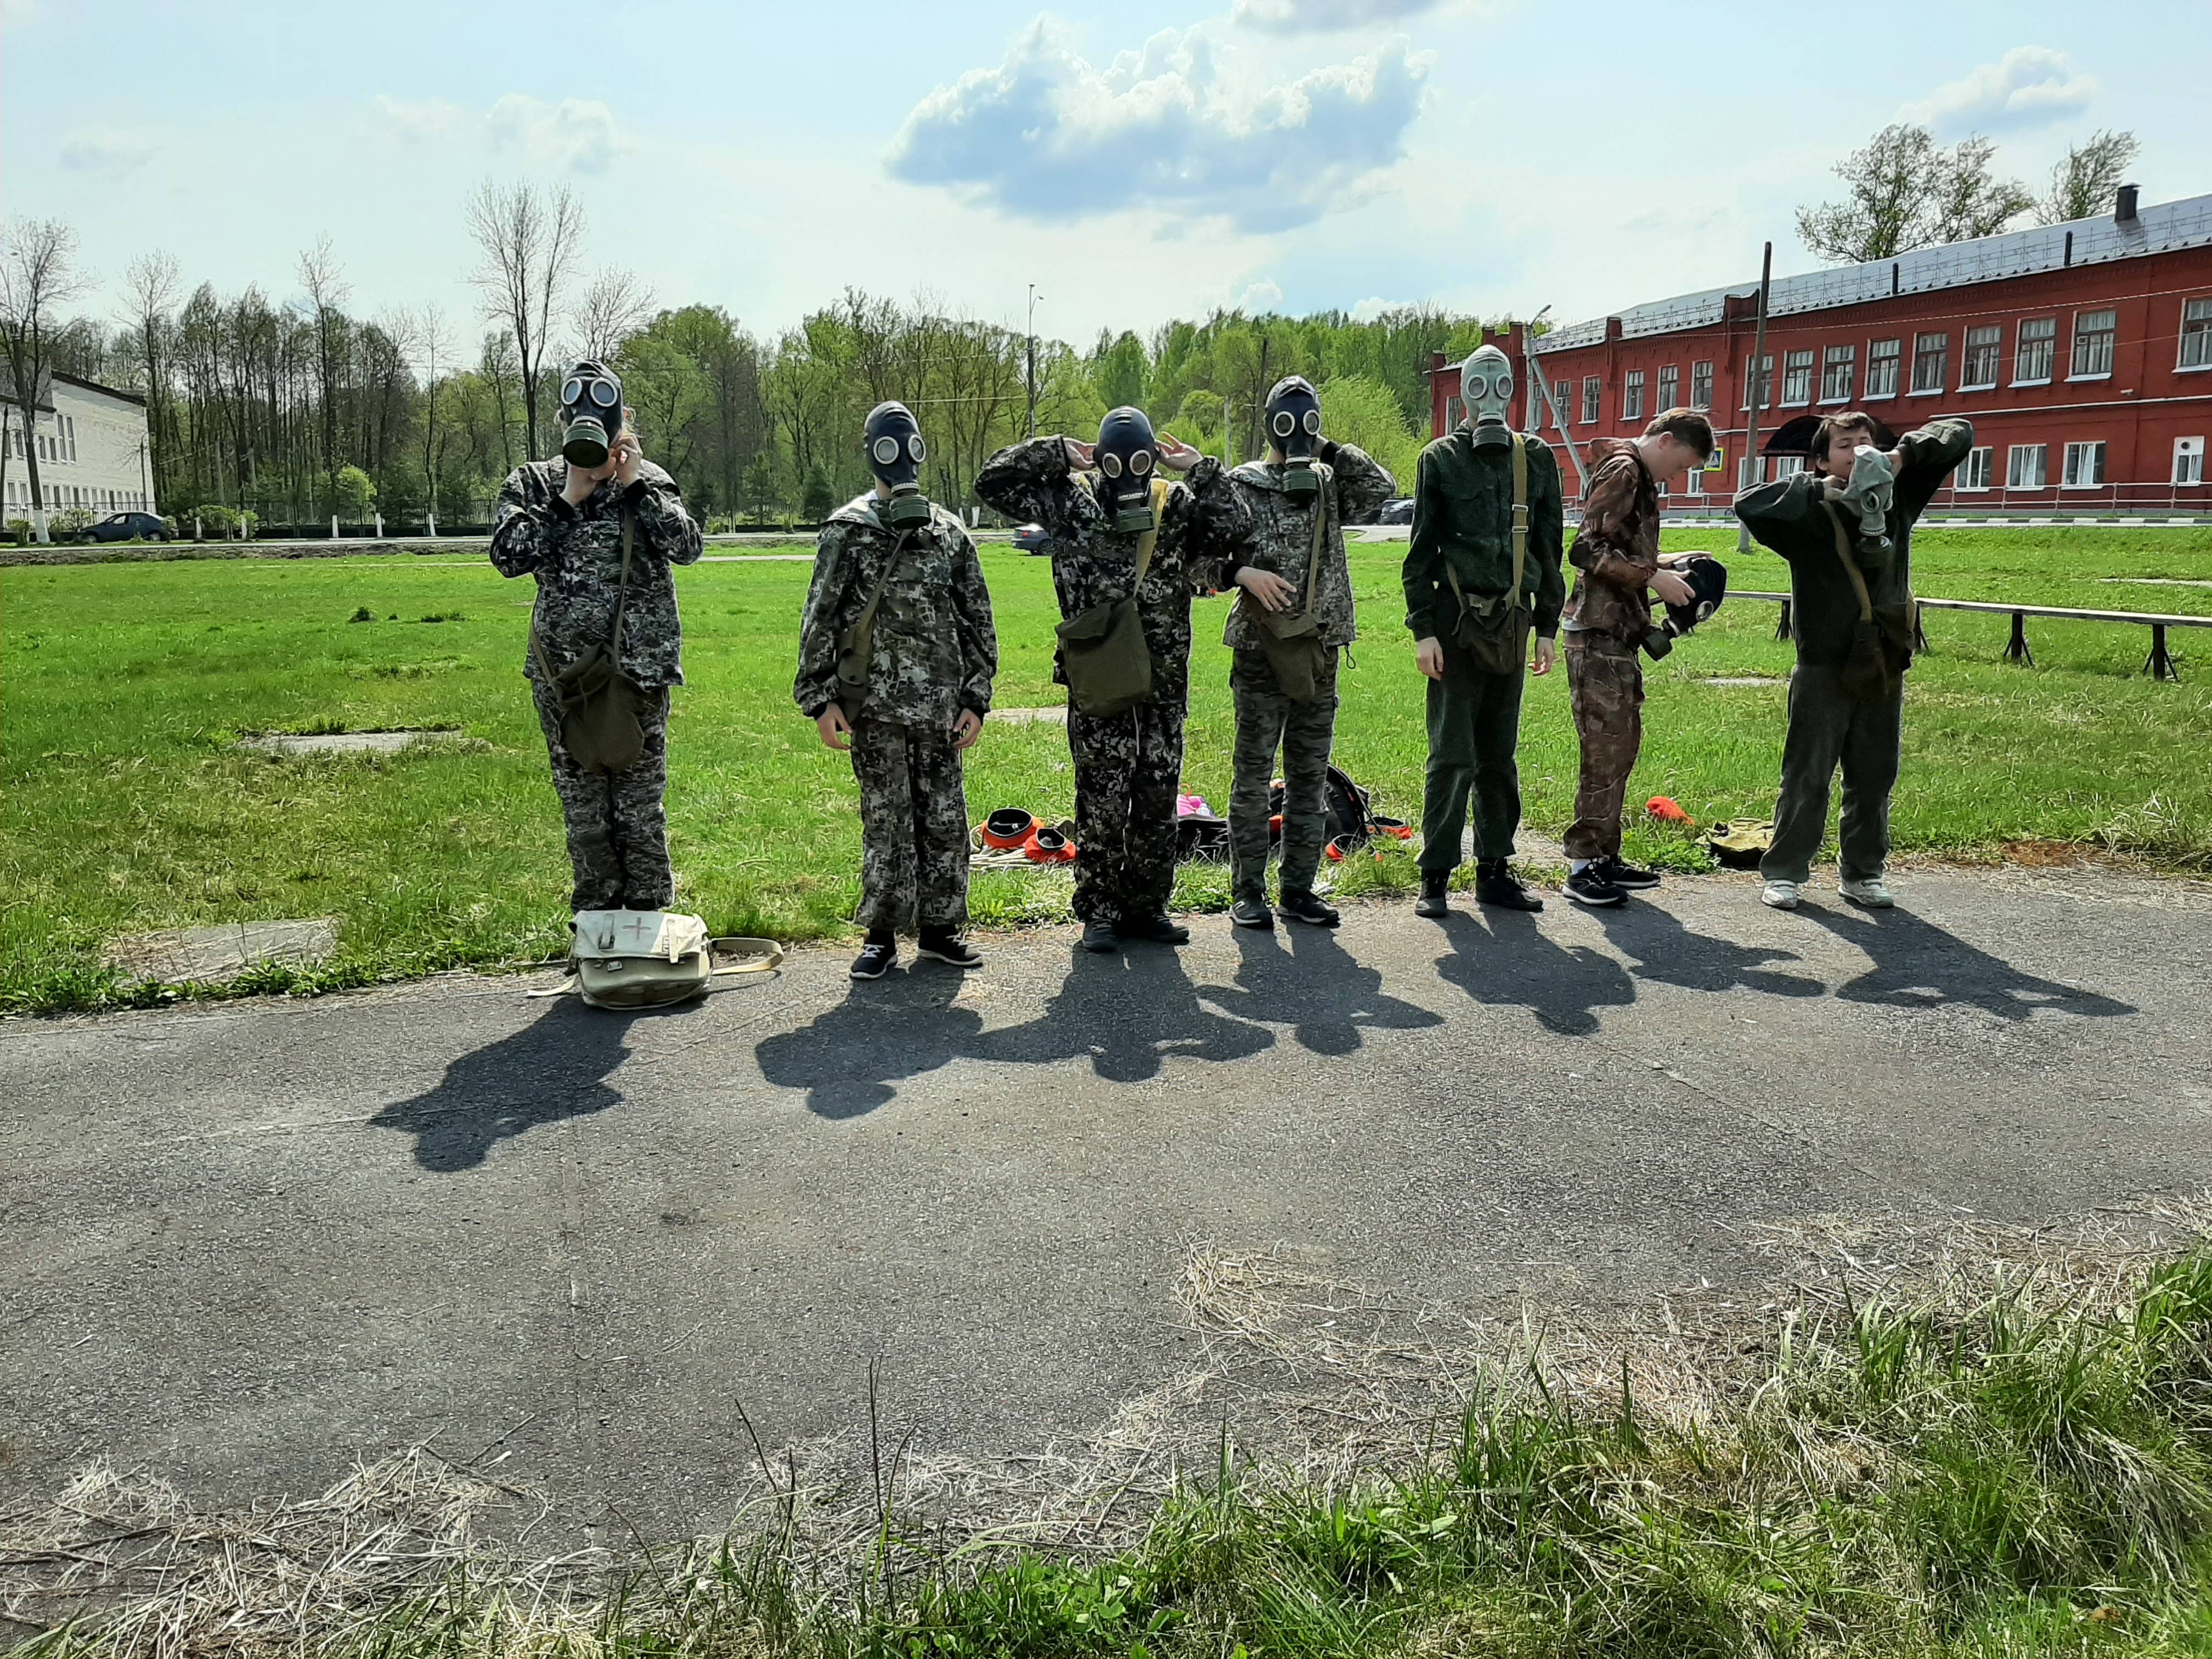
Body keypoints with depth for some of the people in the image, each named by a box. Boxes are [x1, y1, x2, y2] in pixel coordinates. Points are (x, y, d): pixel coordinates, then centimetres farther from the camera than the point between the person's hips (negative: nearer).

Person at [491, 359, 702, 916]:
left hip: (639, 666, -1)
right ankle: (596, 918, 20)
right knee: (582, 802, 9)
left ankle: (648, 918, 16)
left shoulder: (649, 480, 4)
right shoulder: (532, 484, 6)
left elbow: (687, 546, -11)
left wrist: (635, 485, -11)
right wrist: (567, 501, -10)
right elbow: (508, 556, -8)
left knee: (641, 801, 4)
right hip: (562, 672, 2)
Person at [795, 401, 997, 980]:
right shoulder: (848, 530, 2)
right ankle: (881, 936, 11)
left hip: (940, 704, 3)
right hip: (874, 703, -3)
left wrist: (976, 699, 7)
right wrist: (819, 697, -7)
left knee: (945, 818, 5)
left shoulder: (949, 533, 10)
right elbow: (819, 618, 0)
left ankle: (939, 927, 17)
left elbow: (977, 620, 12)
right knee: (886, 819, 1)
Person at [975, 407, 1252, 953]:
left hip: (1165, 681, 2)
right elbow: (992, 481, 0)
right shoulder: (1069, 502, 1)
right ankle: (1100, 911, 10)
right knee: (1101, 798, -1)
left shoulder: (1179, 505, 5)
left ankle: (1147, 905, 21)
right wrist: (1058, 454, -6)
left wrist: (1203, 472, -9)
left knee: (1158, 796, 9)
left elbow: (1236, 534, -8)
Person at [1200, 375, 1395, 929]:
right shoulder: (1241, 486, -1)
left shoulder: (1329, 485, 12)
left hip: (1320, 652, 5)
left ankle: (1299, 888, 17)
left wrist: (1327, 449, -2)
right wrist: (1245, 574, -22)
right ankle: (1247, 892, 7)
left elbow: (1382, 487, -4)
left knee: (1311, 777, 9)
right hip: (1261, 652, -5)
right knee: (1254, 777, -1)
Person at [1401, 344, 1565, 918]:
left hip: (1512, 620, 4)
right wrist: (1423, 628, -8)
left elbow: (1550, 546, 14)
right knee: (1453, 754, -4)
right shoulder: (1441, 459, 1)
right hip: (1457, 620, -3)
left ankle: (1494, 870, 17)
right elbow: (1421, 552, 0)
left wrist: (1548, 626, 10)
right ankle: (1435, 876, 3)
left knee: (1500, 754, 9)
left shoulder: (1536, 458, 11)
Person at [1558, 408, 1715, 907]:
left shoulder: (1642, 480, 21)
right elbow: (1588, 551, -20)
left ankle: (1605, 855, 19)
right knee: (1605, 751, -8)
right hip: (1598, 632, -10)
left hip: (1620, 633, 10)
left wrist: (1666, 567, 12)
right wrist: (1653, 576, -17)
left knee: (1623, 745, 12)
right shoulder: (1621, 471, -10)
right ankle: (1582, 865, -2)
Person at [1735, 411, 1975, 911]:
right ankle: (1785, 872, 10)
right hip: (1825, 666, -4)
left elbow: (1960, 433, 12)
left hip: (1885, 667, 4)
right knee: (1807, 775, 0)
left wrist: (1904, 454, -6)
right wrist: (1818, 489, -22)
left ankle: (1863, 873, 22)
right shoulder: (1809, 512, -4)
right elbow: (1749, 504, -21)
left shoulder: (1897, 498, 9)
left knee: (1875, 777, 11)